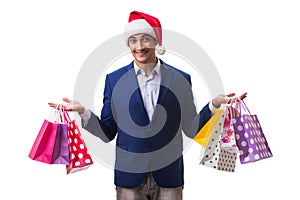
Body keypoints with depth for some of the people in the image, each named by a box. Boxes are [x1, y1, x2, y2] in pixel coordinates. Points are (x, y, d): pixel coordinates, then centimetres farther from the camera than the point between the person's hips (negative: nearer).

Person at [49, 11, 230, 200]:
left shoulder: (180, 79, 0)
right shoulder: (114, 79, 0)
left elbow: (191, 129, 3)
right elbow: (107, 133, 1)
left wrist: (214, 104, -10)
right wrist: (83, 111, -12)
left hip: (169, 176, 1)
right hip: (129, 176, 0)